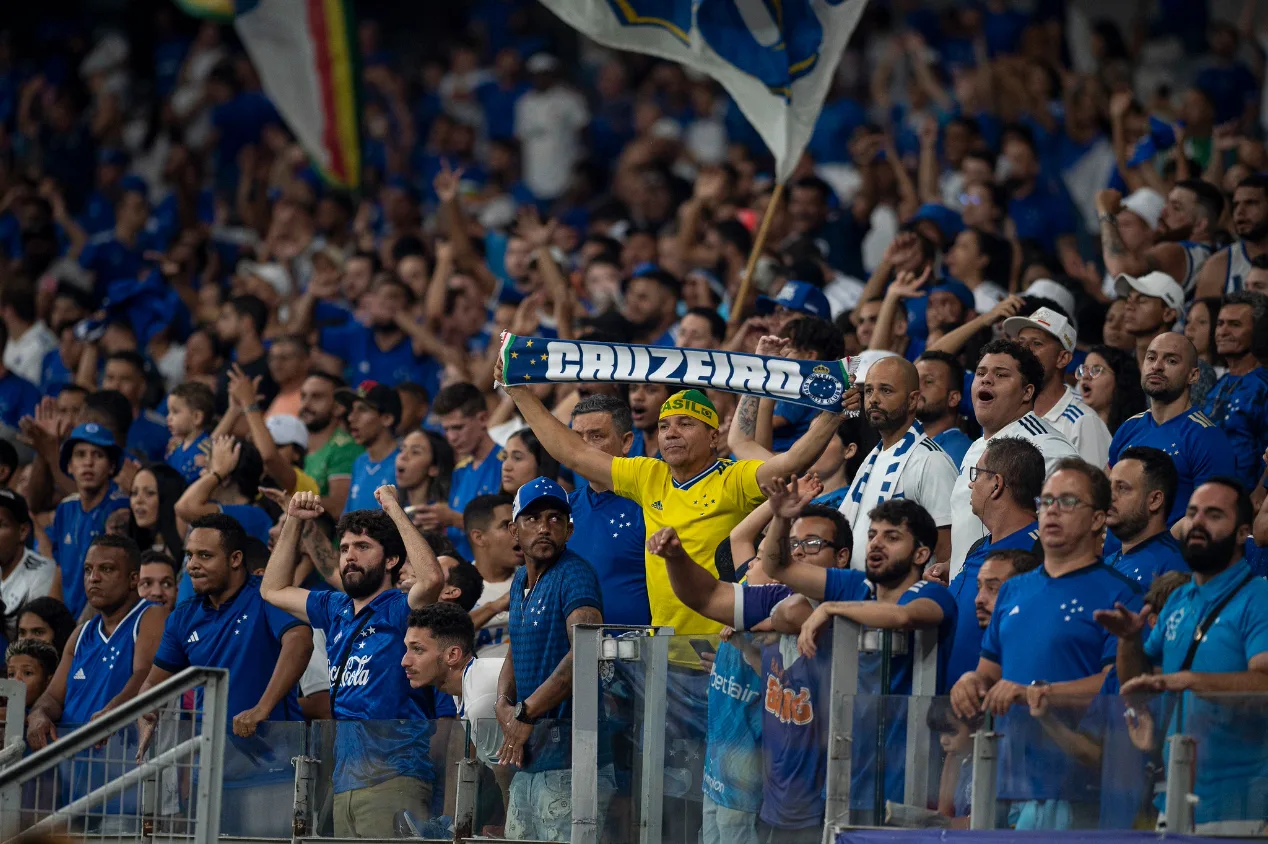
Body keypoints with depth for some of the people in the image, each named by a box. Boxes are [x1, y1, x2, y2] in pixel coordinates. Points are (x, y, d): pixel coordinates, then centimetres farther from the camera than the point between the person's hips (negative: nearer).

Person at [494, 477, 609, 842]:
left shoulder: (574, 575, -11)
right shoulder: (521, 581, 17)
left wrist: (525, 713, -21)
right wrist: (504, 705, 5)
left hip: (567, 761, -9)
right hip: (526, 762, 9)